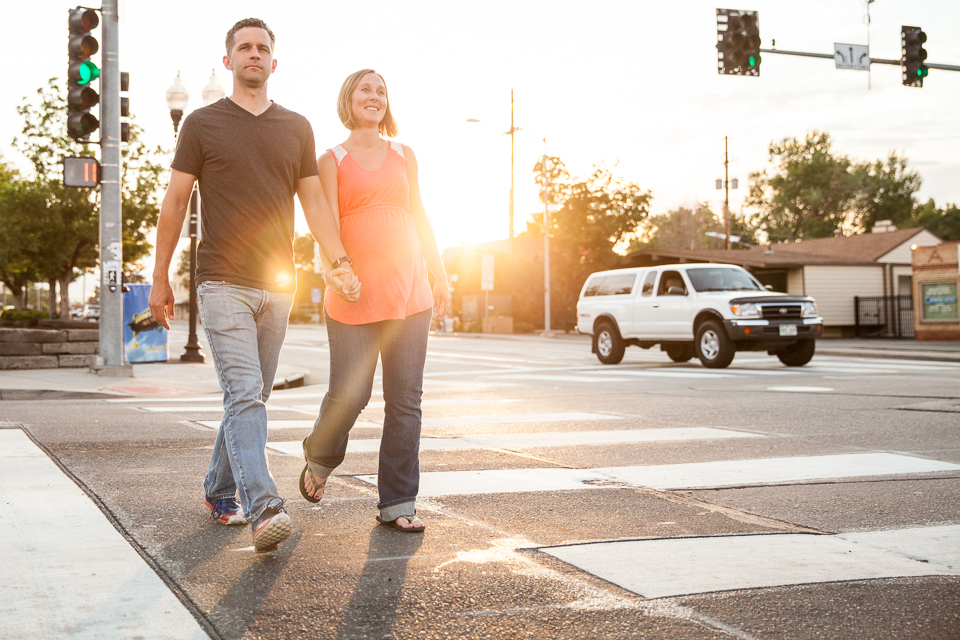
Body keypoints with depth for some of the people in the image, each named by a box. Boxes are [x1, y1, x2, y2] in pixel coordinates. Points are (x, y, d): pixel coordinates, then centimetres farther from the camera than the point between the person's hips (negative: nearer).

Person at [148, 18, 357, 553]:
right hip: (224, 283, -4)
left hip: (279, 285, 4)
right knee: (244, 394, -16)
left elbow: (314, 200, 11)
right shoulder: (203, 124, 3)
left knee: (253, 397, 12)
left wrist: (341, 261, -2)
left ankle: (220, 491, 27)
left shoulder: (297, 128, 12)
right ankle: (264, 508, -24)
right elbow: (176, 202, 5)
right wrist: (161, 278, 4)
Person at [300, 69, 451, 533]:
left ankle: (397, 503, 8)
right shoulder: (332, 160, 5)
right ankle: (318, 460, 28)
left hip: (409, 291, 3)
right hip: (354, 294, -3)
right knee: (349, 395, -4)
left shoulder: (404, 156, 16)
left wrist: (440, 277, 17)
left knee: (405, 400, 0)